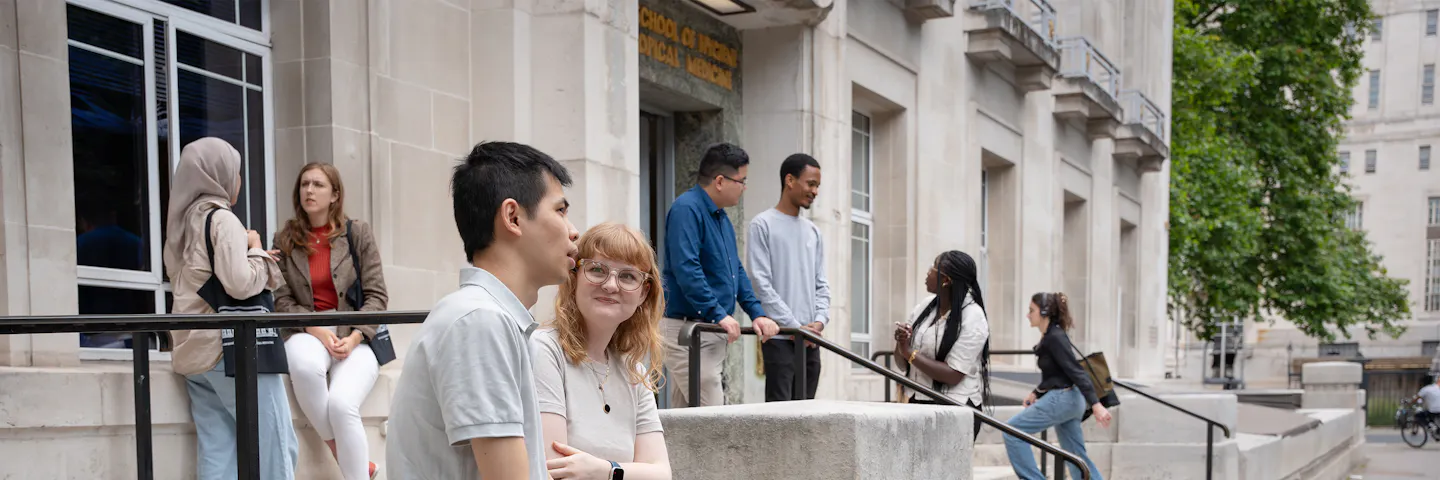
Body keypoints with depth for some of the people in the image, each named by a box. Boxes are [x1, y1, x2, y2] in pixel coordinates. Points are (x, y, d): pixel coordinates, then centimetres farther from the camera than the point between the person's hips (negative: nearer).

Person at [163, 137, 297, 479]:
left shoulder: (182, 222, 17)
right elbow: (240, 284, -19)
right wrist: (257, 250, -1)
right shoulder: (221, 218, -8)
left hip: (194, 350, 8)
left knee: (216, 453, 4)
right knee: (276, 445, -2)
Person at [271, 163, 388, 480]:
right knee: (304, 365, -35)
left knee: (341, 404, -29)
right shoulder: (285, 240, 8)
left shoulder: (358, 233, 3)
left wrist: (354, 338, -14)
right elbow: (282, 300, 3)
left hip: (355, 336, -1)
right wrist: (317, 330, -14)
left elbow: (376, 295, 1)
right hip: (307, 332, 1)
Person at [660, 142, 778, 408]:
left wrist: (757, 313, 11)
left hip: (712, 331, 10)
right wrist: (719, 313, -26)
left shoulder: (721, 217, 17)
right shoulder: (686, 209, -15)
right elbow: (685, 268, -25)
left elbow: (737, 271, 22)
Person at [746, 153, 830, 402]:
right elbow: (761, 283, -9)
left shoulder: (813, 231, 17)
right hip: (779, 337, -6)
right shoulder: (763, 225, -2)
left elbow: (821, 284, 17)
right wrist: (794, 326, -12)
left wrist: (820, 320, -2)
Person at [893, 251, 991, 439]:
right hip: (917, 404, 6)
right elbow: (903, 364, 12)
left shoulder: (972, 318, -11)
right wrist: (901, 344, -10)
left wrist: (910, 353, -18)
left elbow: (953, 375, -18)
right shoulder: (925, 307, 7)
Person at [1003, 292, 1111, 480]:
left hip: (1061, 399, -10)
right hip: (1066, 399, 10)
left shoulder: (1055, 338, -15)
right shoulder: (1049, 336, 13)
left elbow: (1076, 372, -21)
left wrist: (1096, 405, -25)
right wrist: (1036, 393, 15)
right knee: (1077, 457, 12)